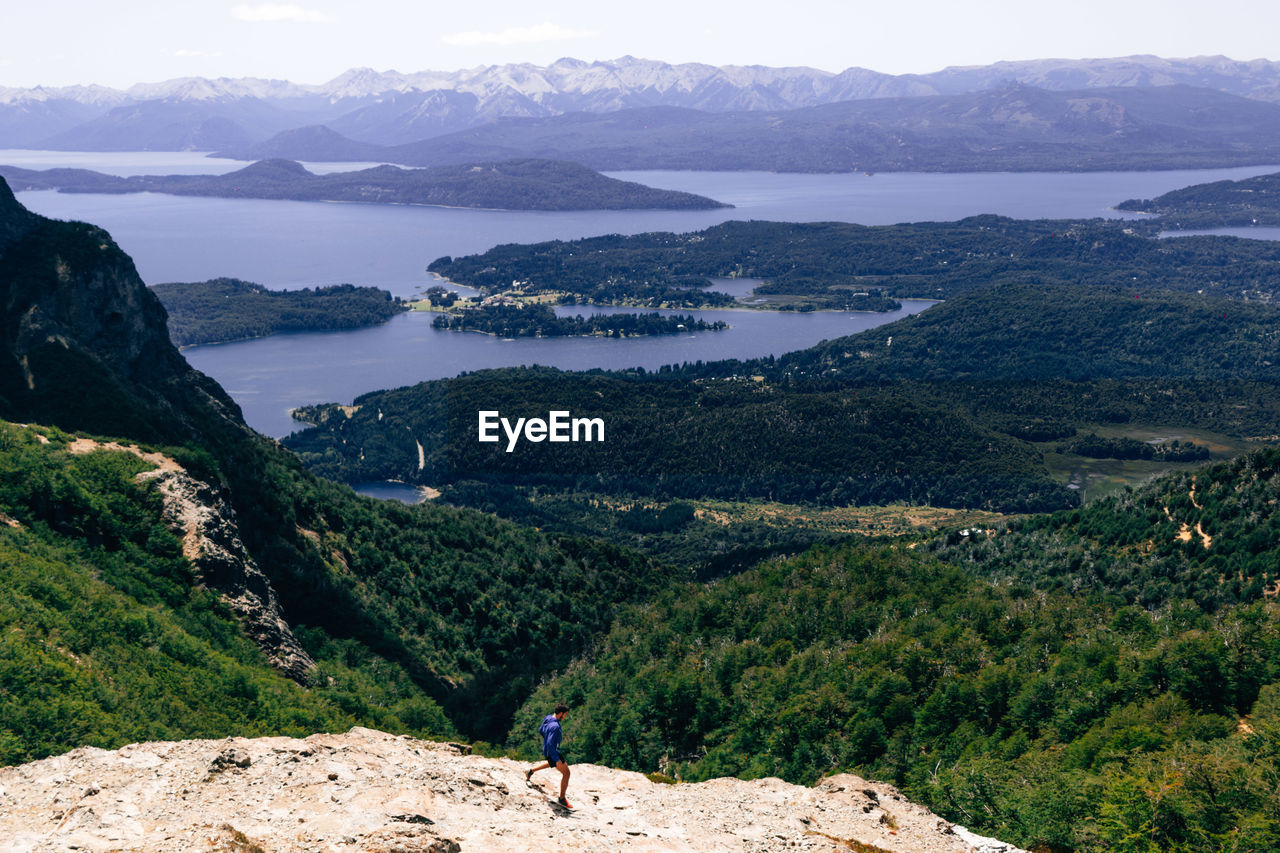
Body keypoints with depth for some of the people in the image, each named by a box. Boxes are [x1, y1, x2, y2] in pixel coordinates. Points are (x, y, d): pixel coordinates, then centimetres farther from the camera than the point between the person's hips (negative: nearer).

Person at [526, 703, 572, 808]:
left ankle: (530, 771, 47)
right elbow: (550, 744, -33)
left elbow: (540, 730, 13)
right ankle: (562, 799, 10)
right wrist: (557, 760, -29)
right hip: (552, 752, -9)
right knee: (566, 773, 0)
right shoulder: (555, 726, -32)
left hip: (547, 750, 9)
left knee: (551, 763, 39)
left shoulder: (547, 718, -4)